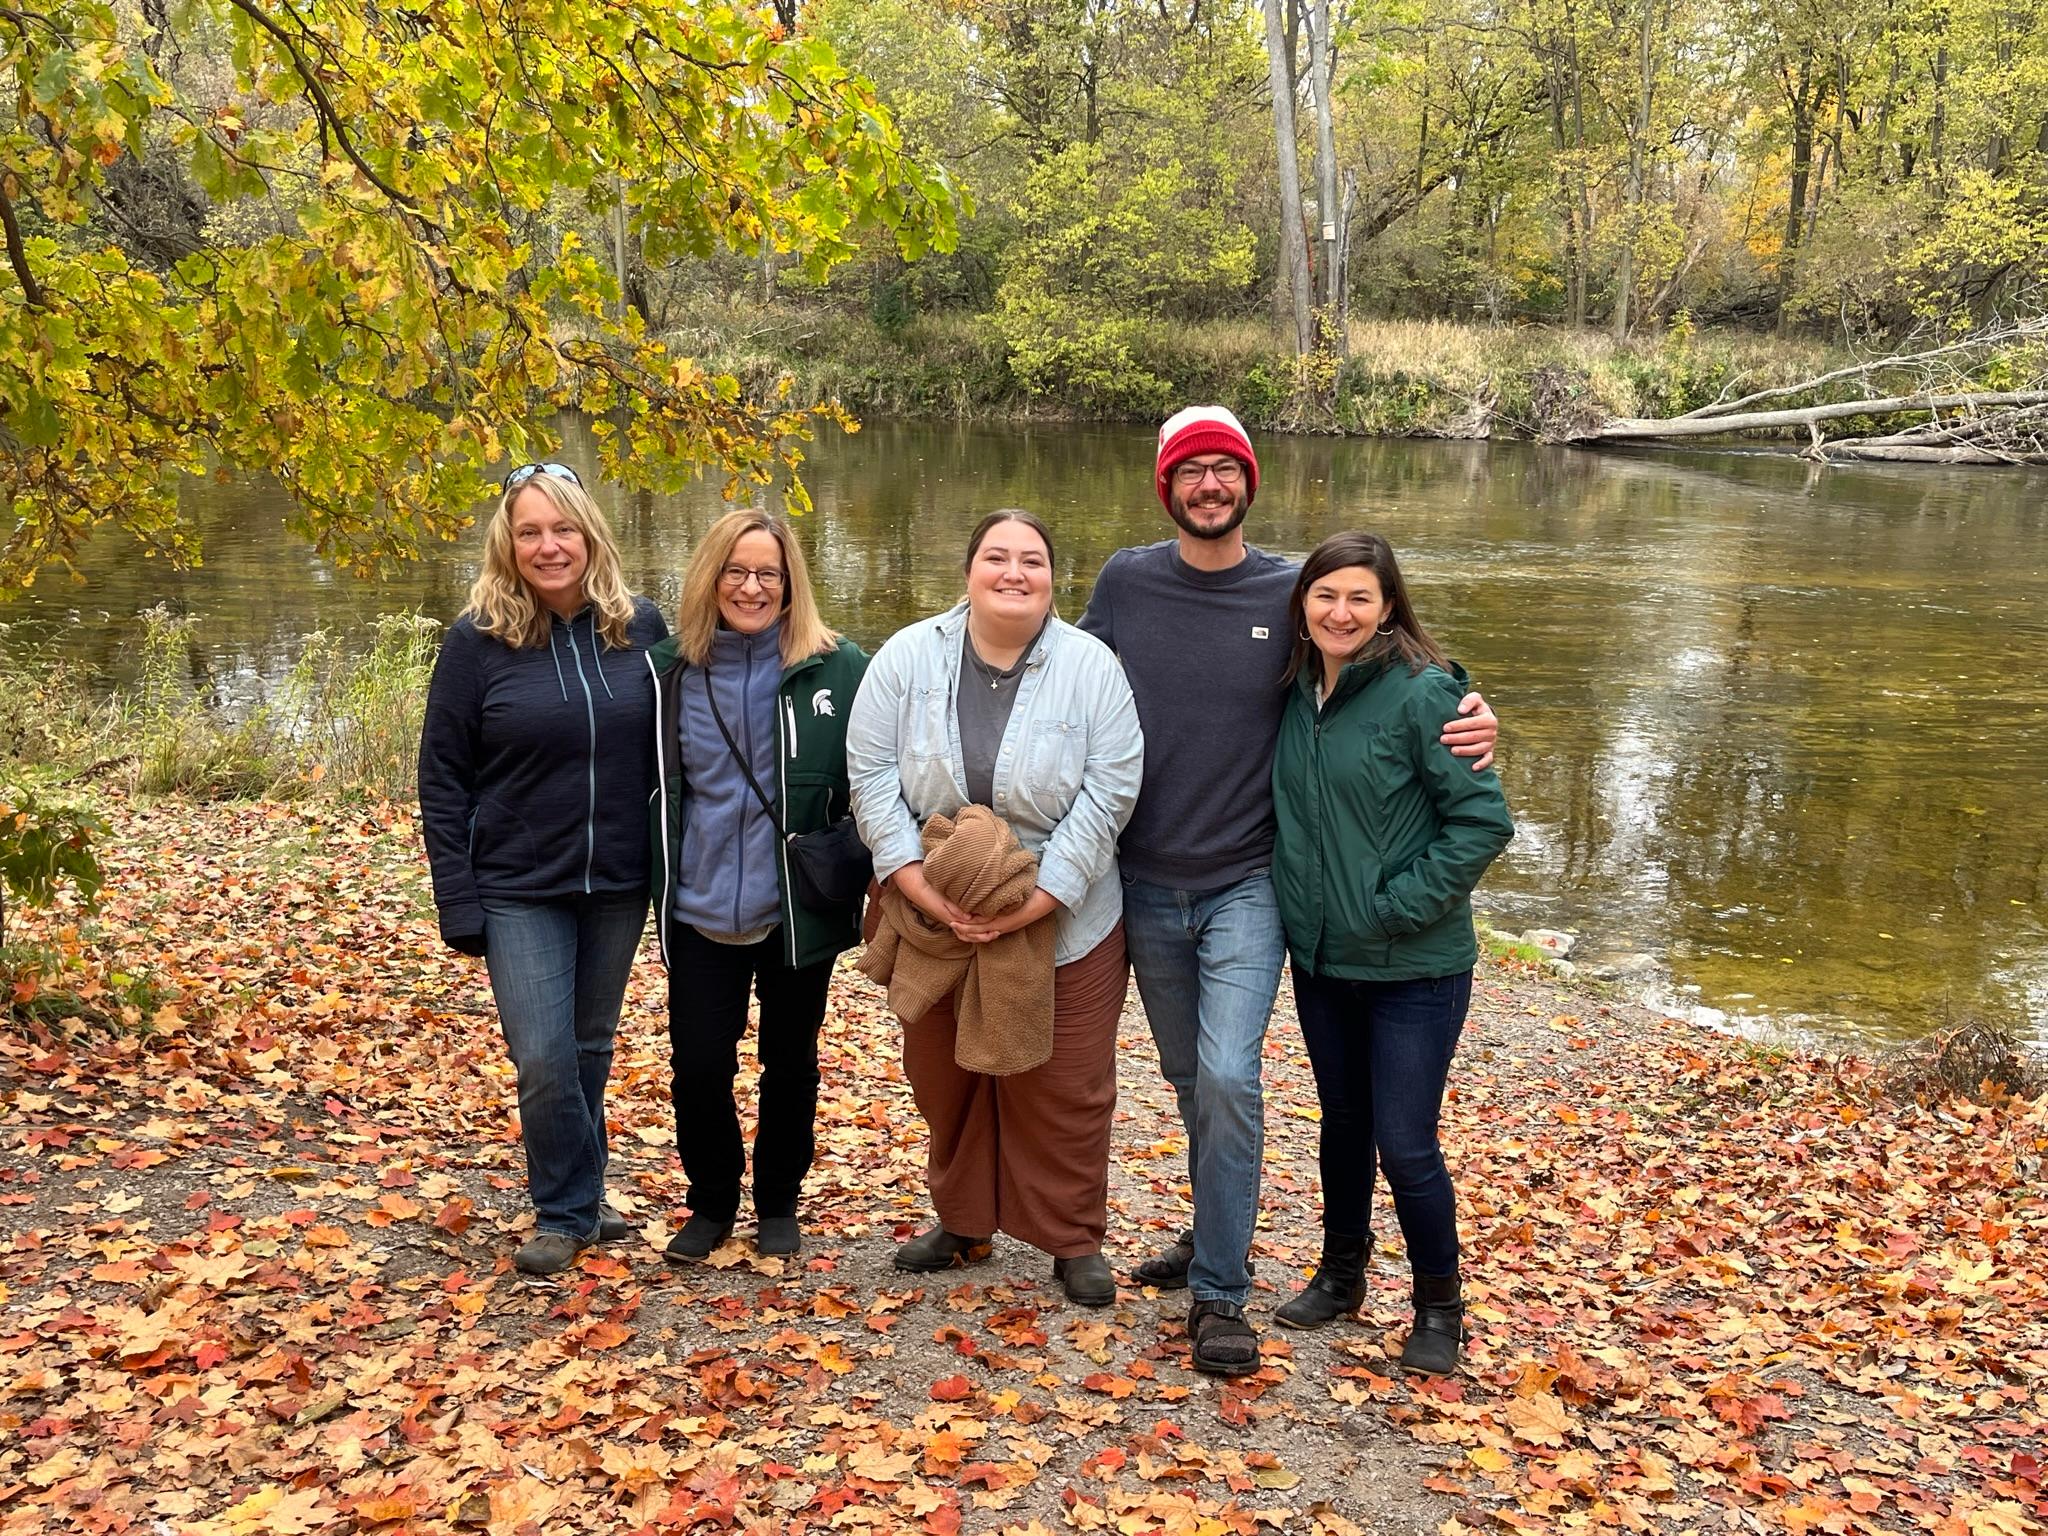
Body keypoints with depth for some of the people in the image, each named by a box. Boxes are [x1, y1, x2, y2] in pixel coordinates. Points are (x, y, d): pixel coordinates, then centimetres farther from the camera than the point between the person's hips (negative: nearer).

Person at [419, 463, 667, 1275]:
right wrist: (458, 902, -8)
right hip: (519, 889, -2)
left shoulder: (640, 627, -1)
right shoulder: (477, 640, -7)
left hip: (618, 885, 2)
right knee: (543, 1058, -5)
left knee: (591, 1047, 15)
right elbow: (442, 780, -4)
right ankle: (566, 1211, 16)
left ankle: (578, 1198, 33)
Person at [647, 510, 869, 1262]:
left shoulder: (837, 669, -8)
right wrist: (655, 876, 6)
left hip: (800, 909, -1)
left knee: (789, 1064, 14)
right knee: (698, 1069, 5)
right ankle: (712, 1204, 29)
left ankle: (778, 1205, 35)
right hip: (700, 912, 1)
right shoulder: (670, 671, -1)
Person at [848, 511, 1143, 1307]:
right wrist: (918, 885, -16)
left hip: (1062, 925, -2)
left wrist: (1036, 901, -18)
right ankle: (962, 1221, 36)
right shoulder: (908, 657, -4)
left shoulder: (1091, 667, -7)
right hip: (935, 922, 2)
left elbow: (1109, 793, -11)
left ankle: (1074, 1240, 24)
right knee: (946, 1082, 16)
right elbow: (872, 776, -5)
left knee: (1064, 1090, 6)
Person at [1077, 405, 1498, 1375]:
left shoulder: (1291, 594, -3)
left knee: (1228, 1076, -13)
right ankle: (1217, 1235, 36)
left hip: (1246, 885, -2)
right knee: (1190, 1079, 15)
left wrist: (1470, 720, -13)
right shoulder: (1123, 583, 0)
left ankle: (1219, 1293, -1)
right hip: (1147, 884, 3)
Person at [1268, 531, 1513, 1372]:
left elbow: (1484, 819, -17)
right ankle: (1340, 1272, 39)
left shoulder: (1422, 693, -16)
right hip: (1320, 955, 6)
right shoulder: (1298, 693, 3)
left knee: (1405, 1144, -1)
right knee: (1342, 1120, 20)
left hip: (1414, 966, -6)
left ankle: (1439, 1305, 22)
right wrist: (1297, 901, 5)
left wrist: (1399, 905, -18)